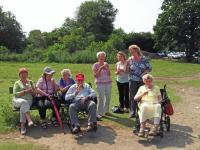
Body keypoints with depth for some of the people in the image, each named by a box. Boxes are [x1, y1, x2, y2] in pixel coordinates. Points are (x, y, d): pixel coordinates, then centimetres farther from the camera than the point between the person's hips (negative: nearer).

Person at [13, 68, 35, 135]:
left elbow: (34, 93, 16)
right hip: (18, 100, -1)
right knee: (24, 102, -38)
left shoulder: (30, 82, 19)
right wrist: (25, 91, -15)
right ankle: (29, 120, -49)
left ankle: (22, 126, -37)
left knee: (23, 107, -34)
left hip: (29, 100, 2)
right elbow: (15, 94, -3)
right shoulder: (17, 83, 11)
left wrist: (31, 91, -8)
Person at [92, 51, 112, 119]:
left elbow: (109, 74, 9)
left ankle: (106, 111, 19)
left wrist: (107, 69, -9)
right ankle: (99, 113, -4)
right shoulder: (95, 65, 0)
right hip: (100, 83, -4)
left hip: (108, 83, 4)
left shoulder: (106, 64, 11)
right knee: (101, 98, -11)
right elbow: (95, 75, -7)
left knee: (108, 97, 4)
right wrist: (100, 69, -16)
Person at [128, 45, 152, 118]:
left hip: (142, 80, 0)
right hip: (133, 80, 0)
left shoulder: (143, 59, 0)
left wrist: (144, 73, -10)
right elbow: (127, 70, 3)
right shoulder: (130, 59, 2)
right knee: (133, 96, 1)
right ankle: (132, 112, 7)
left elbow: (149, 68, 3)